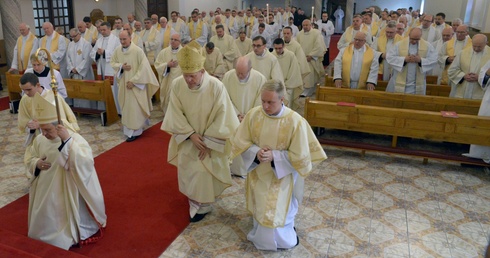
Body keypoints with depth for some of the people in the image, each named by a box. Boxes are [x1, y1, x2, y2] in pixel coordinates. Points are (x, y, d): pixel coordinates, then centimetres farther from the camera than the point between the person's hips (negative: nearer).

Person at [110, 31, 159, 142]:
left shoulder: (138, 50, -17)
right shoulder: (117, 51, 0)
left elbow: (144, 67, -17)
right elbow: (112, 63, 11)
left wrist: (133, 81, -18)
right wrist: (121, 66, -13)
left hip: (136, 84, -5)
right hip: (123, 83, 5)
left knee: (134, 107, -4)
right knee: (126, 106, 15)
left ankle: (134, 131, 5)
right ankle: (129, 128, 32)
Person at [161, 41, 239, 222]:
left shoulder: (216, 86, -26)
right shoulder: (177, 85, -17)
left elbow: (221, 118, -19)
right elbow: (176, 114, -9)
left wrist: (207, 141, -17)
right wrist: (191, 135, -19)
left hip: (210, 140, -3)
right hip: (187, 139, 3)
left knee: (205, 173, 5)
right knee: (188, 172, 17)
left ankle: (202, 206, 28)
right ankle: (196, 203, 42)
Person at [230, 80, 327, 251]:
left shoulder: (296, 122, -23)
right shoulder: (253, 115, -13)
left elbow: (299, 156, -17)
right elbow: (239, 142, -5)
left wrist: (274, 156, -26)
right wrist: (256, 152, -23)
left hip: (282, 177, -3)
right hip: (258, 174, 4)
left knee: (276, 215, 1)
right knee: (261, 210, 21)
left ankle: (281, 236, 34)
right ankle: (262, 231, 52)